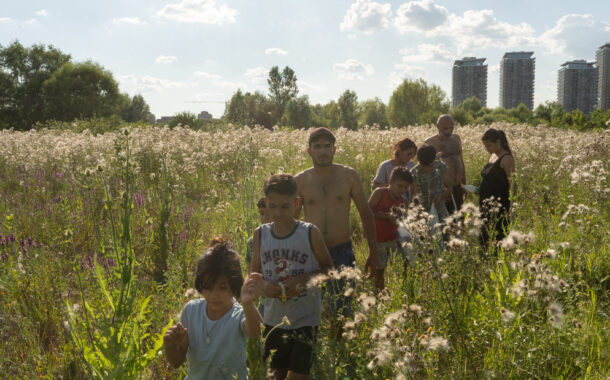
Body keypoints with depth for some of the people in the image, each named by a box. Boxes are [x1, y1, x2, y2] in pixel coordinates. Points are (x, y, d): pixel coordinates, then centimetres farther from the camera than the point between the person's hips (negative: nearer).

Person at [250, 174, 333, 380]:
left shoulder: (310, 233, -12)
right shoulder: (261, 234, -3)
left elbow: (327, 268, -3)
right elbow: (254, 270, 7)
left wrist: (303, 279, -20)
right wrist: (264, 284, -14)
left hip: (305, 319, -3)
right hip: (273, 319, 4)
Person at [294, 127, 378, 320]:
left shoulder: (348, 175, 1)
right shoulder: (300, 180, 1)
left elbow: (366, 213, 7)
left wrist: (373, 251, 6)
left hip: (342, 252, 0)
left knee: (341, 311, 6)